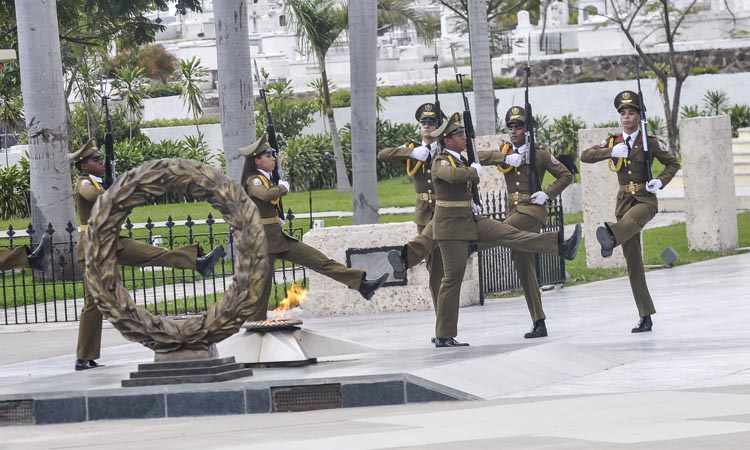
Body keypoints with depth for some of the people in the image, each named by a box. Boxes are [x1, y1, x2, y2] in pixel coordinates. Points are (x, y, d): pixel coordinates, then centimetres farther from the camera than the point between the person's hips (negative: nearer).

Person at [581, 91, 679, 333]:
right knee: (633, 262, 1)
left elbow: (673, 163, 9)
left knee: (631, 219, -41)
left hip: (646, 198, -4)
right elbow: (585, 156, 0)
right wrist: (611, 152, -16)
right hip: (624, 200, 4)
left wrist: (660, 181, -10)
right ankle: (645, 317, 4)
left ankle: (611, 236, -78)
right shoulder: (613, 142, 9)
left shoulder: (649, 142, 1)